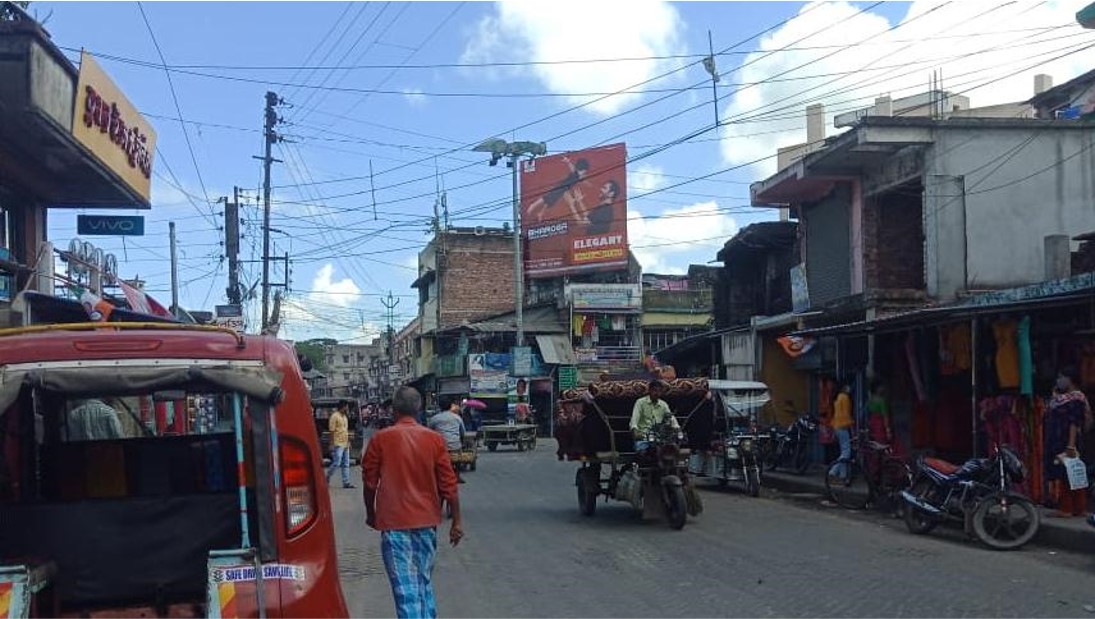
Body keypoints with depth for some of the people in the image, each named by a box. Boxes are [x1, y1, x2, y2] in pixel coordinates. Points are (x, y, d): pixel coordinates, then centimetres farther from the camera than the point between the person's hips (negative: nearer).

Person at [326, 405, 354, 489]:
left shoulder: (345, 417, 15)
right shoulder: (335, 416, -11)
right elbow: (332, 431, -13)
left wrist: (348, 441, 18)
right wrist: (332, 444, -16)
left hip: (345, 444, 9)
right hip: (338, 444, -9)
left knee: (346, 464, 7)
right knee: (336, 463, -8)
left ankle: (346, 482, 8)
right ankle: (327, 478, 10)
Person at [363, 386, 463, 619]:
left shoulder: (380, 439, -5)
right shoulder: (434, 439, -2)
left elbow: (370, 481, 2)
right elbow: (449, 484, -2)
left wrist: (371, 513, 17)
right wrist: (457, 521, 6)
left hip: (393, 522, -3)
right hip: (427, 521, 3)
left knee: (405, 588, -3)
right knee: (424, 582, 19)